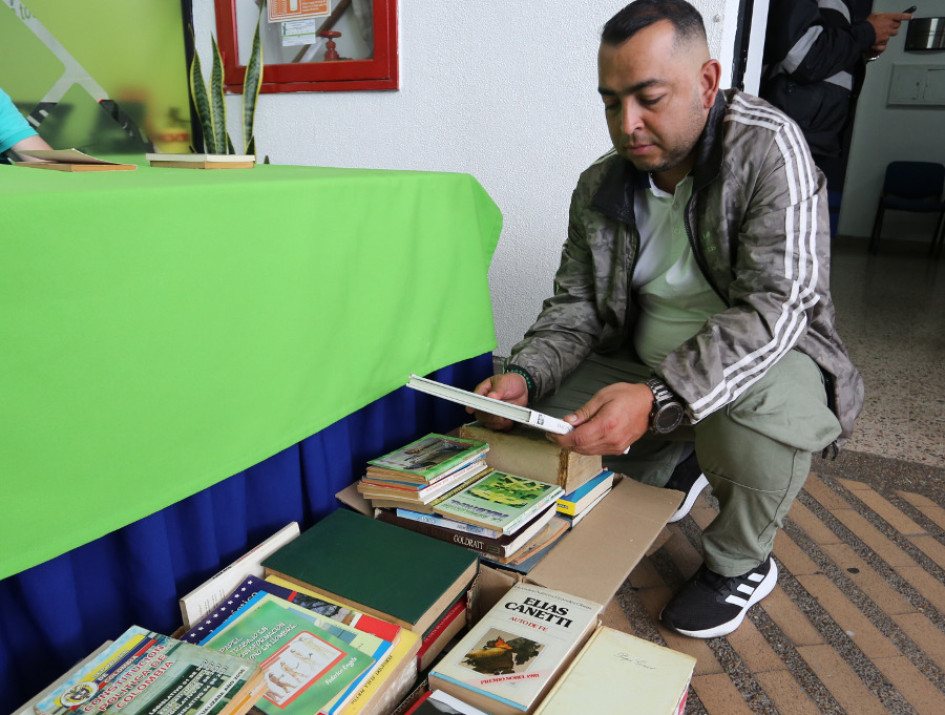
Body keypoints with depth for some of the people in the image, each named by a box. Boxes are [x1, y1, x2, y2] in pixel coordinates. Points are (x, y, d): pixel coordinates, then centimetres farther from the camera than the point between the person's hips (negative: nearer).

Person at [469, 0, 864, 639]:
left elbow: (775, 307, -30)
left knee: (756, 403, -39)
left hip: (772, 358, -5)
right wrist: (523, 376, -23)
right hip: (647, 373, 5)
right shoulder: (599, 189, -3)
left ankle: (742, 564, -5)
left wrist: (656, 399, -44)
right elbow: (574, 308, -2)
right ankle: (673, 470, 18)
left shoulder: (768, 149, -20)